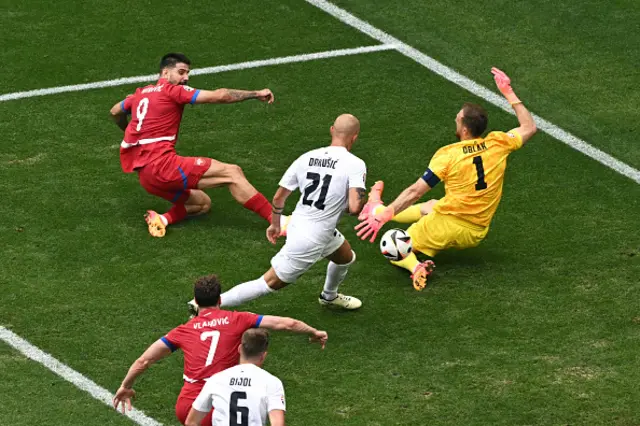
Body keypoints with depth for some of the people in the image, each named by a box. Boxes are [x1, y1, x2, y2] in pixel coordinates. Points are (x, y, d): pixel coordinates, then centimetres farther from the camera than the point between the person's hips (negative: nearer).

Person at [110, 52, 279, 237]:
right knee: (232, 172, -11)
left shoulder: (141, 93, 19)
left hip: (146, 176, 9)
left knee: (203, 203, 21)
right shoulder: (172, 90, -4)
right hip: (162, 164, -9)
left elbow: (115, 112, 38)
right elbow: (218, 96, -10)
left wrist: (134, 134, 54)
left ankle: (164, 219, -4)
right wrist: (256, 94, -4)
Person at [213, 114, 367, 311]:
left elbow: (278, 197, 5)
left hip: (296, 226, 7)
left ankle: (329, 296, 61)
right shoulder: (355, 164, -18)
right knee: (271, 283, 3)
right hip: (311, 241, -7)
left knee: (346, 258, 33)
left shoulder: (306, 158, 0)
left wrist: (275, 224, 22)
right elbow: (354, 207, -28)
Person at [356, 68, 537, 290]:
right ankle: (378, 208, 51)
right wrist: (509, 93, 18)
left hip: (446, 225, -6)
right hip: (475, 236, 6)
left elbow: (415, 191, -16)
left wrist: (383, 216, -12)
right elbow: (529, 128, 15)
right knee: (429, 206, 36)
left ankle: (415, 267, -14)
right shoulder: (498, 144, -5)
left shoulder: (448, 154, -16)